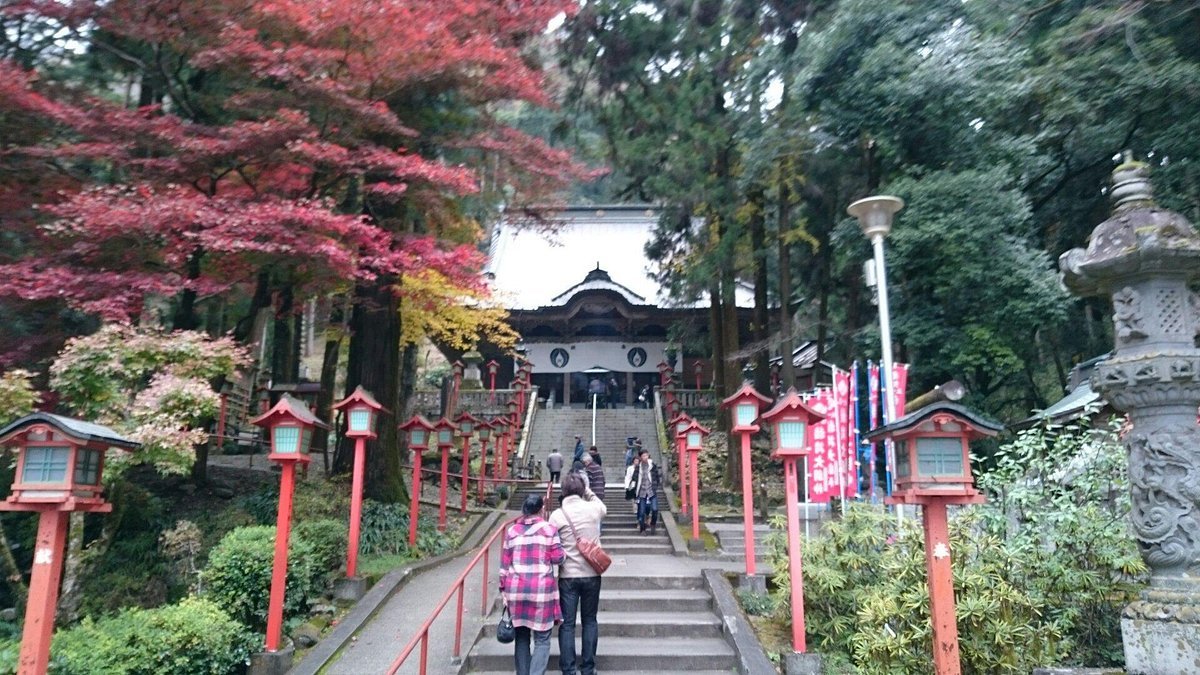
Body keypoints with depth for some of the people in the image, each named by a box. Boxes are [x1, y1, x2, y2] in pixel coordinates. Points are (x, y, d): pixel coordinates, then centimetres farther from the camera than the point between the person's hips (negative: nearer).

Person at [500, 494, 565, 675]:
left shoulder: (512, 530, 8)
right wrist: (565, 554, 18)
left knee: (521, 637, 15)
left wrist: (503, 588, 14)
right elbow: (557, 558, -3)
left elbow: (505, 563, 8)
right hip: (542, 590, -3)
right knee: (542, 640, 3)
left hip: (516, 590, 3)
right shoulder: (549, 529, -2)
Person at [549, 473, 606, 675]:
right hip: (592, 574, 2)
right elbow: (603, 508, 22)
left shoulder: (557, 515, -9)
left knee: (567, 624, 6)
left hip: (567, 576, -2)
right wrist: (588, 491, 21)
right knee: (590, 621, 14)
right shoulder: (594, 509, -4)